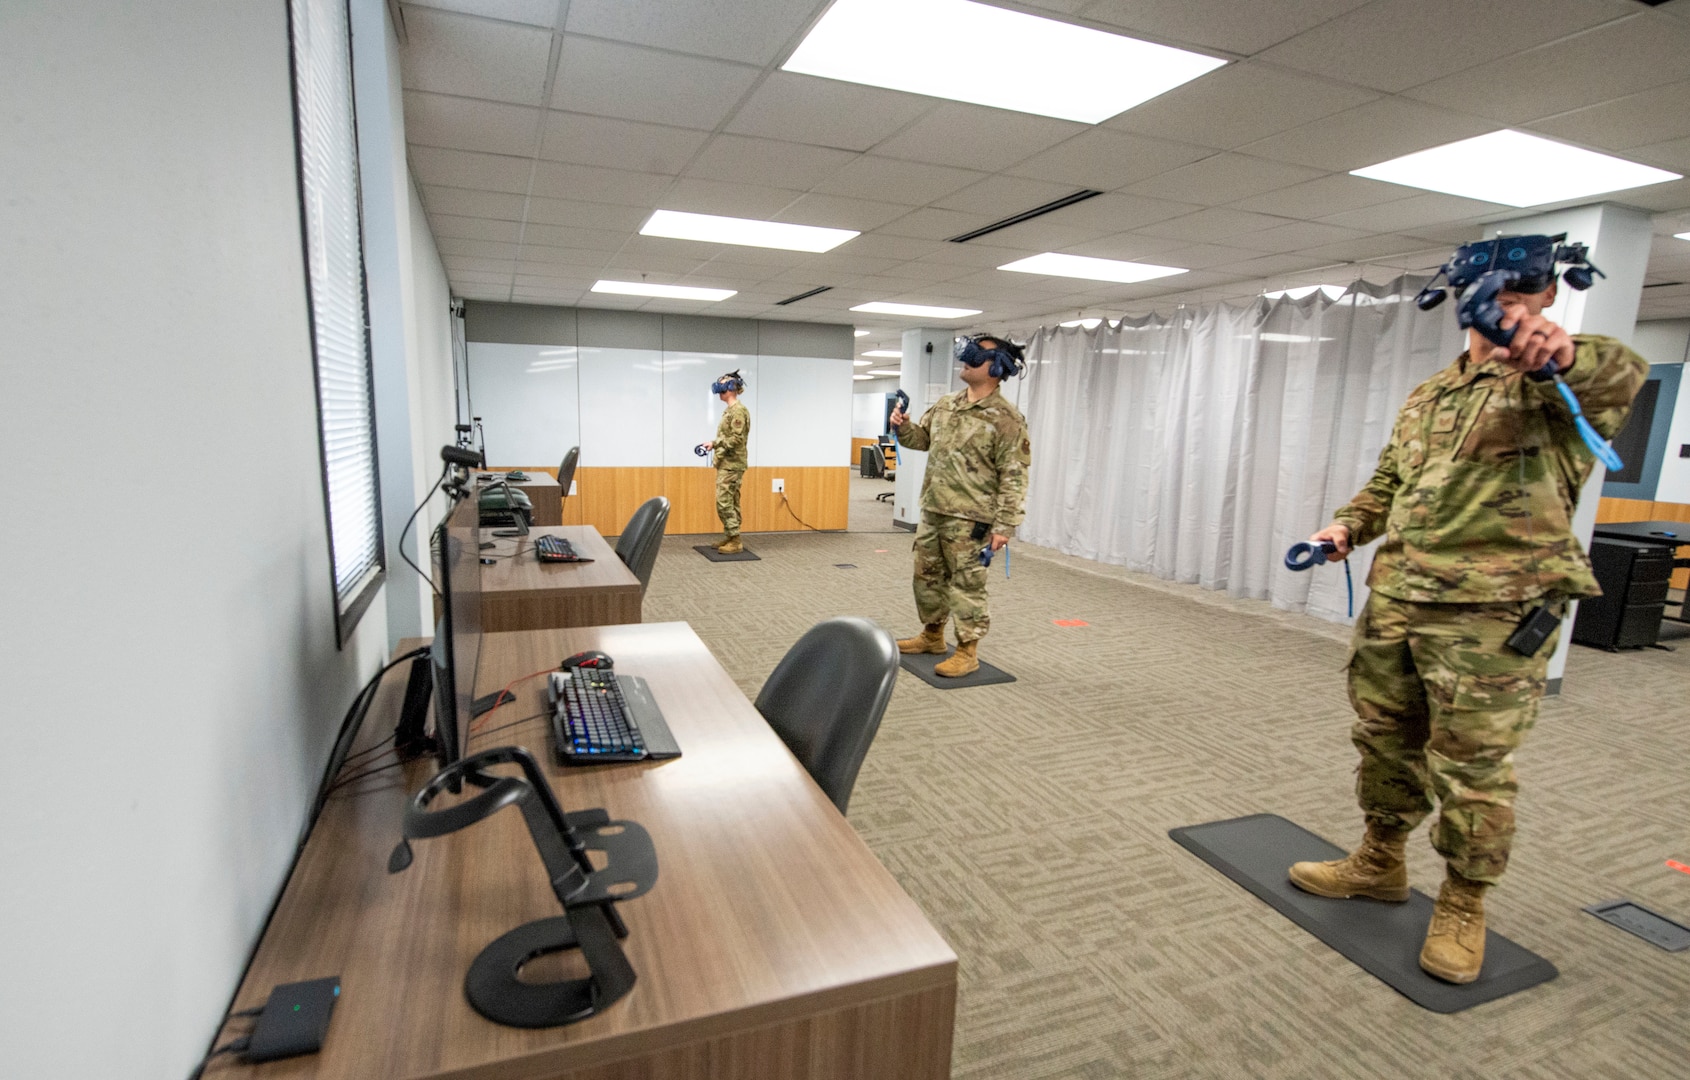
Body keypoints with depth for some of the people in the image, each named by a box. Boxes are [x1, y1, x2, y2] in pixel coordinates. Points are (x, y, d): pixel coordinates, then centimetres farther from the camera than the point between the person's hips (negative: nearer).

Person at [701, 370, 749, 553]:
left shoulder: (738, 411, -15)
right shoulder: (729, 410, 15)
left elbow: (737, 439, -21)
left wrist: (714, 443, -19)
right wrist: (714, 443, 7)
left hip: (732, 464, -10)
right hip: (726, 463, 10)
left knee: (724, 501, -10)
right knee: (731, 502, 12)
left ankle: (735, 542, -6)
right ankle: (729, 537, 18)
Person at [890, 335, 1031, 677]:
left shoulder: (1006, 419, -12)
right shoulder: (945, 405, 10)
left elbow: (1013, 477, -15)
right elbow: (922, 439, 24)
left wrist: (1004, 525, -19)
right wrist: (903, 426, 2)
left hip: (969, 519, -8)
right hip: (932, 511, 8)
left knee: (967, 584, 0)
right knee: (927, 576, 18)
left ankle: (967, 652, 13)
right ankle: (932, 635, 35)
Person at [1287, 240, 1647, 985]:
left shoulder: (1558, 389, -1)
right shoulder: (1426, 398, 19)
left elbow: (1621, 373, -25)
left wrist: (1566, 354, -47)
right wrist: (1349, 525, 5)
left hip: (1492, 615, -6)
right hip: (1394, 601, 6)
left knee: (1472, 767, 2)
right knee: (1383, 740, 15)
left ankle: (1463, 906, 22)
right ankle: (1380, 863, 34)